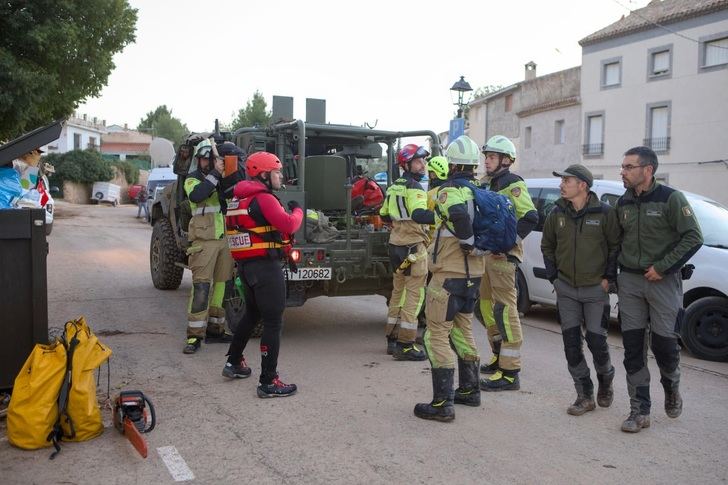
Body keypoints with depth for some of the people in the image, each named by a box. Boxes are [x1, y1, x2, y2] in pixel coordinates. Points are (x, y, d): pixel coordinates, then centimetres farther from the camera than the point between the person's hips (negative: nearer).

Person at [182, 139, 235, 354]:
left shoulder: (226, 177, 16)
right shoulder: (194, 179, 2)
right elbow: (196, 195, -21)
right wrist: (215, 173, -21)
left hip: (226, 238, 5)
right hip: (204, 239, -5)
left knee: (220, 283, 9)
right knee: (201, 285, -8)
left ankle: (215, 327, 20)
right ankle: (195, 335, -5)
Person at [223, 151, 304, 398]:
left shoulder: (238, 199, 13)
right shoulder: (263, 199, -15)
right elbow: (289, 225, -23)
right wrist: (298, 210, -4)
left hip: (246, 265, 10)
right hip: (266, 266, -9)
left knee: (252, 314, 26)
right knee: (273, 323, -5)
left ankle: (234, 362, 36)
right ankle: (268, 382, -4)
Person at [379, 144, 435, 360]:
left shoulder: (394, 186, 12)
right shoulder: (414, 187, -14)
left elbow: (384, 215, 21)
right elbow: (419, 214, -31)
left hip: (396, 243, 9)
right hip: (413, 246, -9)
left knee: (398, 292, 16)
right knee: (414, 294, -5)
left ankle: (392, 339, 23)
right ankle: (405, 345, -5)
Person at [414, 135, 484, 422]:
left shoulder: (450, 191, -14)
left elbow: (460, 214, -34)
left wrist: (470, 244, -20)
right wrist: (475, 247, 9)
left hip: (449, 274, -8)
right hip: (473, 274, 9)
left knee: (437, 336, -3)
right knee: (463, 330, 21)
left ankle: (442, 403, -2)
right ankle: (469, 390, 31)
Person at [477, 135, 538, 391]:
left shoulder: (513, 184, -10)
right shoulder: (491, 184, 19)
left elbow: (530, 217, -21)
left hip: (503, 255, -10)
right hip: (488, 253, 10)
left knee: (505, 310, -11)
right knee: (488, 306, 17)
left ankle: (510, 372, -9)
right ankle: (499, 357, 30)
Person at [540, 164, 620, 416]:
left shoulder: (605, 213, -9)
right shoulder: (557, 213, 2)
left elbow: (617, 246, -3)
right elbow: (547, 246, 14)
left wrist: (608, 277, -7)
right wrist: (553, 276, 7)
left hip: (595, 289, -4)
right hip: (566, 289, 4)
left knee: (596, 340, 0)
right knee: (571, 343, 2)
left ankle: (605, 385, 30)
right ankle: (585, 396, 14)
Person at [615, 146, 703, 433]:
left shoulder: (671, 199, -7)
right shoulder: (623, 203, 9)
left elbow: (693, 238, -11)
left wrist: (662, 267, -15)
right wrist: (615, 273, 9)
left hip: (662, 281, -4)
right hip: (629, 281, 4)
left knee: (664, 343, 1)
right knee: (633, 347, 1)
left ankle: (671, 390, 33)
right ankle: (639, 411, 8)